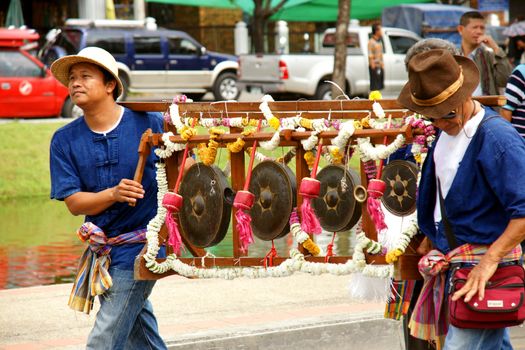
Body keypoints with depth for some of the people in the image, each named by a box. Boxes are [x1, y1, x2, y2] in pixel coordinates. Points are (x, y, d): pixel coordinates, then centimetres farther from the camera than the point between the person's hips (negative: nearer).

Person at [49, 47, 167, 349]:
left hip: (140, 246, -5)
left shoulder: (149, 123, -9)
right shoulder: (64, 140, 0)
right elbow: (73, 202, -5)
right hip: (105, 252, 5)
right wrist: (114, 194, -23)